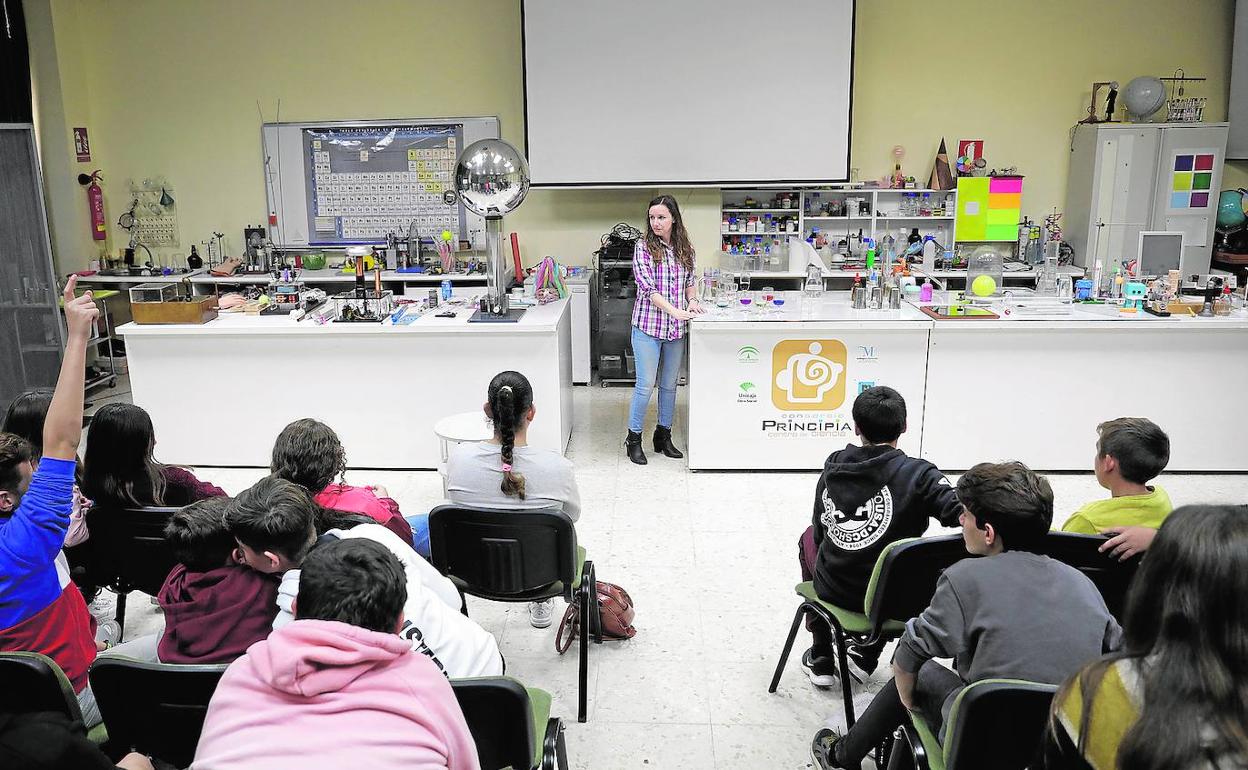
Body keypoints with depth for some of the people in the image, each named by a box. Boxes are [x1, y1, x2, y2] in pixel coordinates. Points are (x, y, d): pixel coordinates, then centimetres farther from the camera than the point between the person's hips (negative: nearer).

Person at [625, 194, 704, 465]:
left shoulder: (685, 249, 7)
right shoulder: (644, 247, -7)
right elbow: (647, 288, -14)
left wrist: (692, 300, 0)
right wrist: (675, 310, -22)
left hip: (676, 329, 5)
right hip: (648, 325, -4)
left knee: (670, 384, 13)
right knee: (646, 384, -2)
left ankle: (663, 436, 26)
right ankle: (633, 438, 12)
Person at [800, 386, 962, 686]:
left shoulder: (832, 469, -5)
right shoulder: (917, 474, -18)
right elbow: (966, 514, -34)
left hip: (833, 590, 1)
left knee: (809, 537, 34)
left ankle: (821, 660, 39)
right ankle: (868, 656, 41)